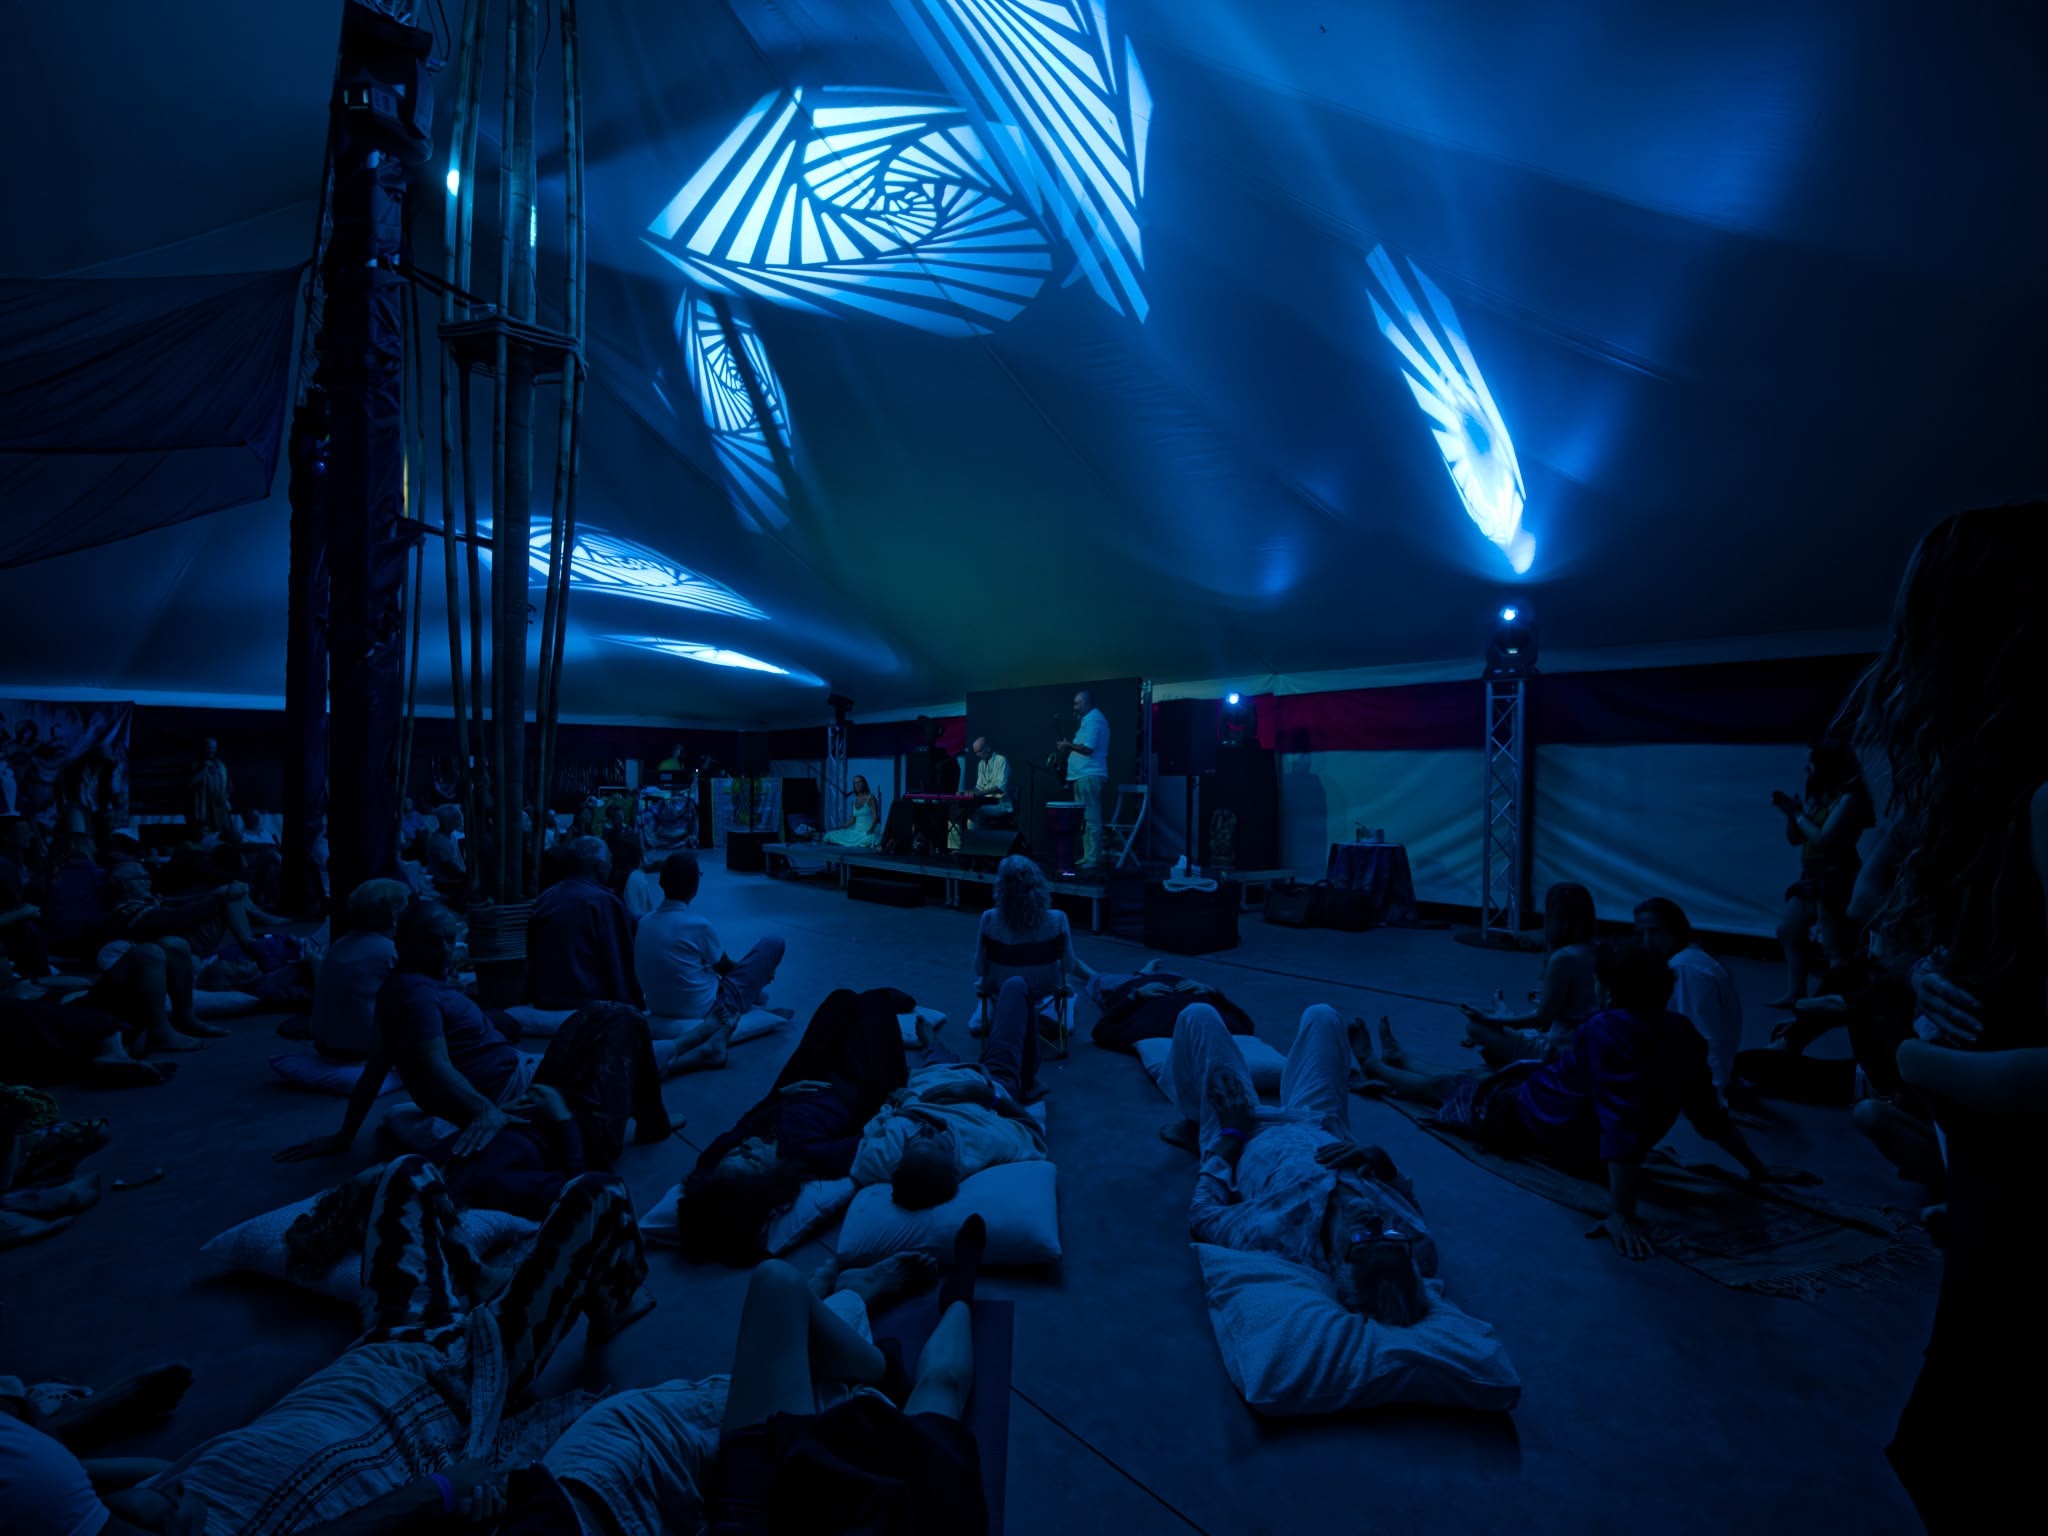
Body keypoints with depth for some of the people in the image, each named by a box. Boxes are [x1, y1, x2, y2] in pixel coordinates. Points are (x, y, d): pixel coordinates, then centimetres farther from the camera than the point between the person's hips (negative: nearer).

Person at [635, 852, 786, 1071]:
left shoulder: (644, 922, -2)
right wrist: (759, 971, 18)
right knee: (773, 943, -2)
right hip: (703, 1011, -7)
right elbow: (726, 968, -3)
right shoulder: (697, 925, -21)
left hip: (662, 1013, 7)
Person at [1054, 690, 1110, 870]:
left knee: (1090, 819, -9)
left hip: (1088, 776, -11)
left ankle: (1093, 859, -8)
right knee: (1086, 818, 13)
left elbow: (1088, 748, -20)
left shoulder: (1093, 719, -11)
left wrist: (1069, 745, -9)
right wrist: (1068, 748, 13)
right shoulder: (1092, 718, 21)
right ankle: (1089, 856, 18)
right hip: (1084, 775, 11)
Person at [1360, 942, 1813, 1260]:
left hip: (1529, 1119, -7)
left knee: (1447, 1087, 21)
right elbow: (1709, 1112, -3)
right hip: (1588, 1150, 7)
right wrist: (1758, 1169, 12)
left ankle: (1373, 1065, 51)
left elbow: (1622, 1124, -41)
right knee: (1470, 1079, 30)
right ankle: (1399, 1063, 57)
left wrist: (1623, 1214, -39)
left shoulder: (1609, 1029, -35)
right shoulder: (1681, 1032, -9)